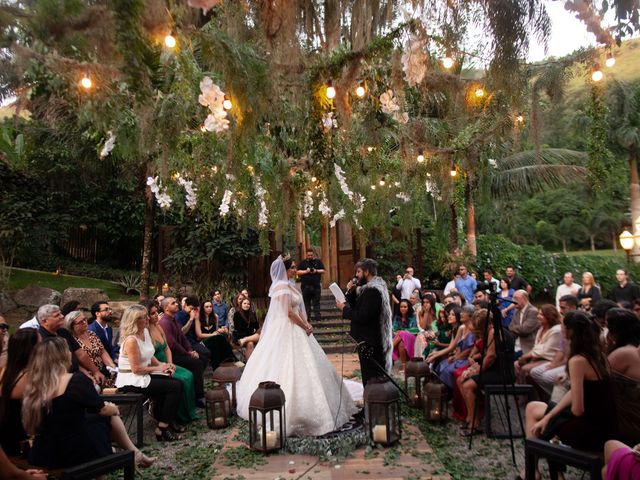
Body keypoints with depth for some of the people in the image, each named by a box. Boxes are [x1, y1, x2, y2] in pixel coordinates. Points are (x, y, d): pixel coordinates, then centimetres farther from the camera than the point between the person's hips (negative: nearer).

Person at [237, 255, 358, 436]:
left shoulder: (290, 286, 13)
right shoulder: (282, 287, -16)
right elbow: (289, 313, -20)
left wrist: (307, 324, 0)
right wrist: (305, 327, -10)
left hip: (296, 329, 10)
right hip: (286, 332, -10)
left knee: (298, 365, 14)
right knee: (290, 367, -5)